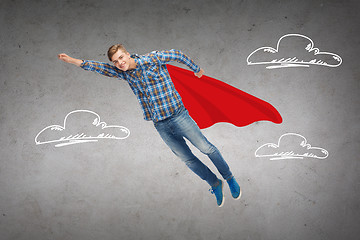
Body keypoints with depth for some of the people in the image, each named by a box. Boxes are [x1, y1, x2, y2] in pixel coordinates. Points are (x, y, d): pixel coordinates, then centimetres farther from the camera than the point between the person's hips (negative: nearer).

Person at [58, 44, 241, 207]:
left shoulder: (153, 59, -10)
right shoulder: (122, 72, 4)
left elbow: (177, 55, 2)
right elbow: (99, 67, 2)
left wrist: (196, 69, 13)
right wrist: (72, 60, -8)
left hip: (177, 115, -4)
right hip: (160, 125, 4)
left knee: (206, 148, -1)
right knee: (186, 158, 9)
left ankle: (230, 178, 20)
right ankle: (215, 184, 28)